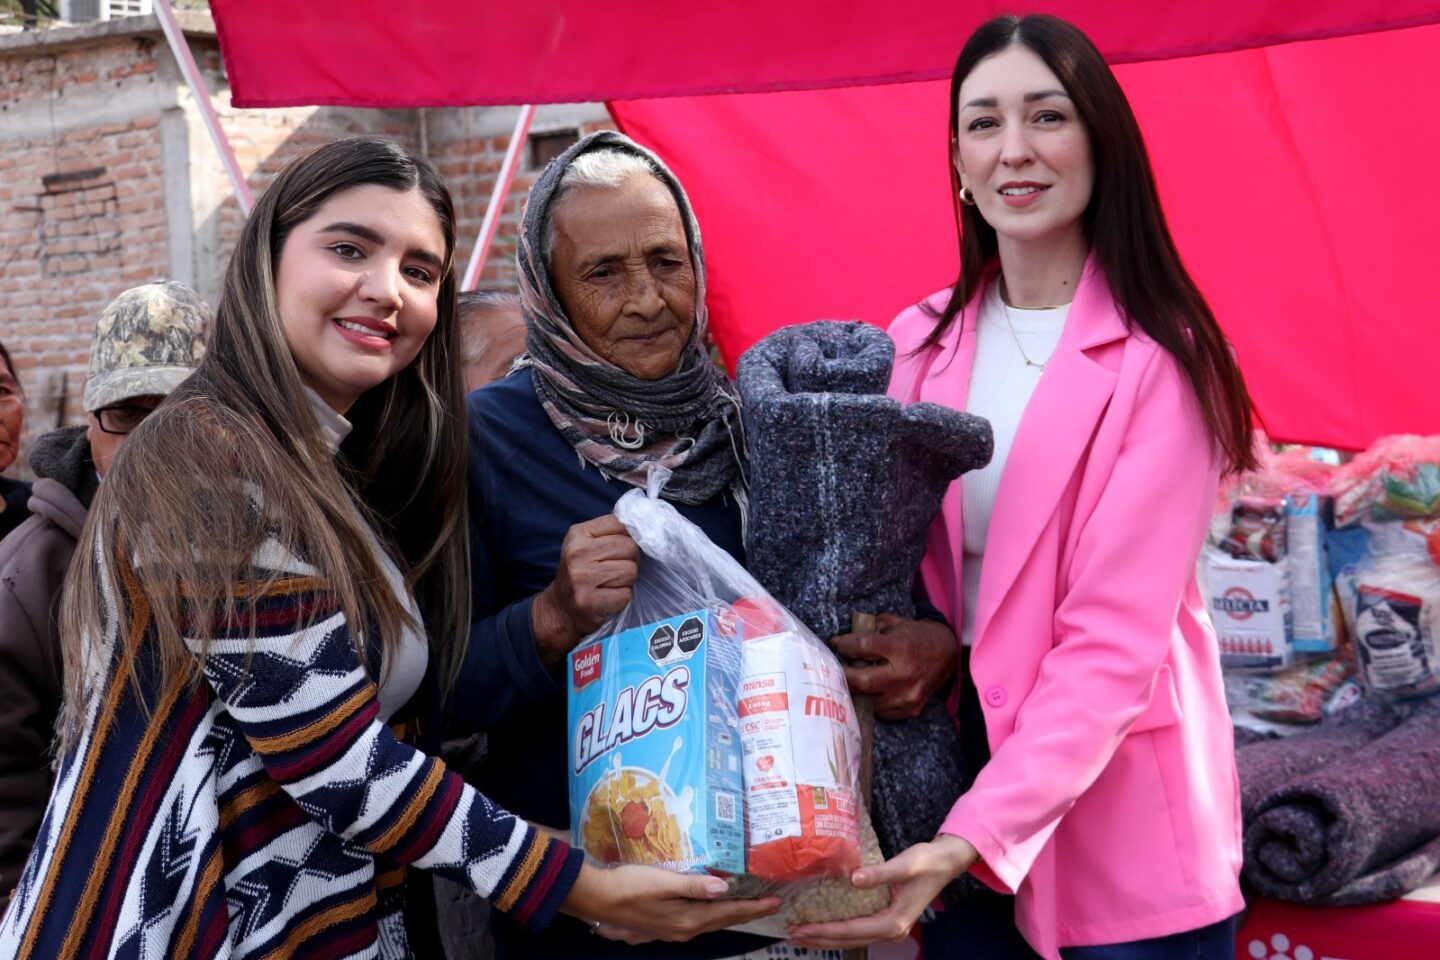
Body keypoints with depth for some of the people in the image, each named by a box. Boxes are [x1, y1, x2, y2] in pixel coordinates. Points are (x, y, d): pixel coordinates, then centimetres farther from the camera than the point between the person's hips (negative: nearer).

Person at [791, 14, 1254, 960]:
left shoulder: (1158, 359, -11)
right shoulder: (920, 344, 3)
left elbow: (1115, 638, -18)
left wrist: (979, 834, -27)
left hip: (1118, 811, -4)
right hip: (956, 765, 4)